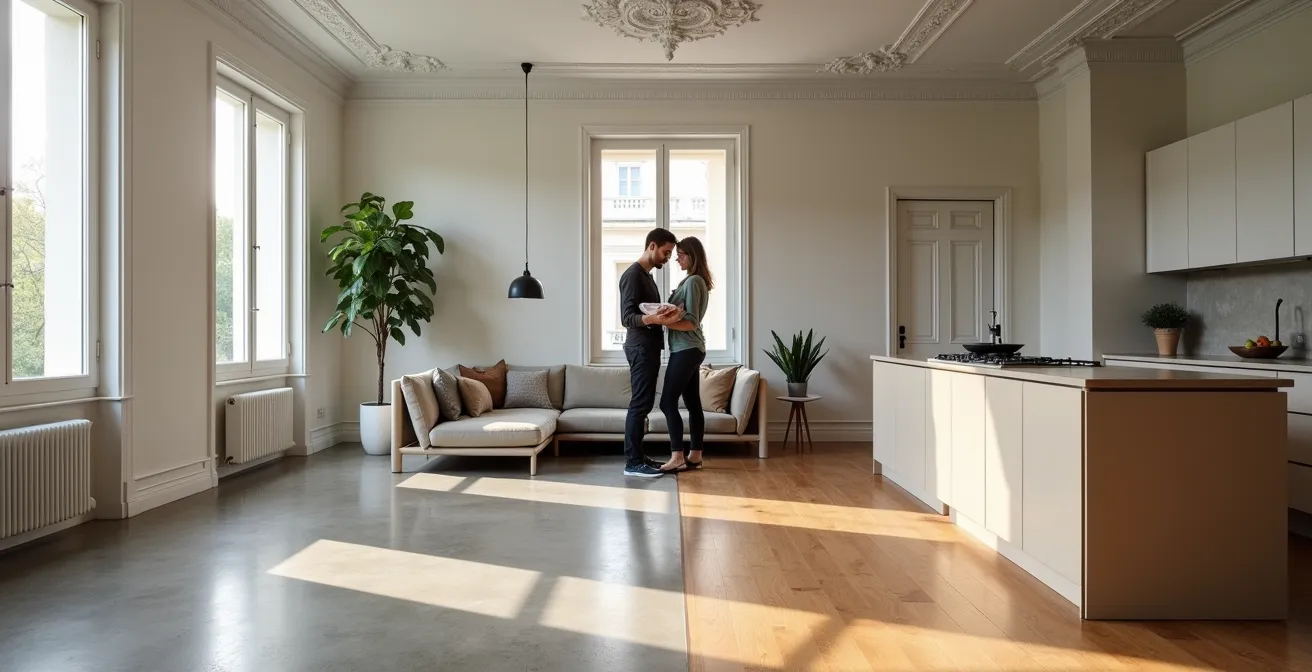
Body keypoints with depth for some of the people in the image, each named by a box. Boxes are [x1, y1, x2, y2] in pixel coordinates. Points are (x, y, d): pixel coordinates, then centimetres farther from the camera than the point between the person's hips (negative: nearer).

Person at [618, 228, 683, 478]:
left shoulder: (647, 276, 19)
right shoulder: (633, 275, -12)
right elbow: (627, 317, -20)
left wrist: (666, 316, 9)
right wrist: (653, 319, -35)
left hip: (649, 346, 10)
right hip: (640, 347, -10)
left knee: (643, 403, 11)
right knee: (640, 403, -9)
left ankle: (637, 457, 16)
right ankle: (633, 462, -5)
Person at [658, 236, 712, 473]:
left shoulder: (693, 281, -13)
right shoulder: (696, 281, 17)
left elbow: (690, 323, -18)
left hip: (686, 349, -10)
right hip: (691, 349, 10)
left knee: (668, 402, -9)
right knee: (693, 403, 10)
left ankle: (677, 457, -7)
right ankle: (695, 456, 14)